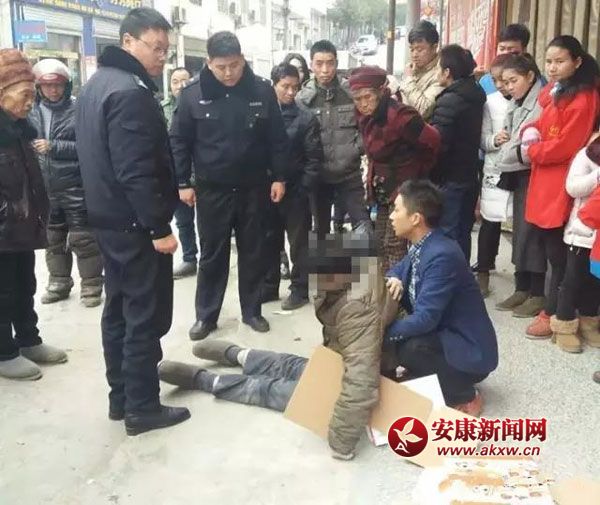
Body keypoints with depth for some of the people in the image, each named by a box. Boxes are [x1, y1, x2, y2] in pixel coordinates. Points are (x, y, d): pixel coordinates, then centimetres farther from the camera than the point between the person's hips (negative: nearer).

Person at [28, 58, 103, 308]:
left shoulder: (78, 111, -8)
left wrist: (54, 147, -19)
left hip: (75, 187, -5)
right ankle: (59, 282, 33)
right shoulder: (32, 113, 5)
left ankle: (91, 286, 16)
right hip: (45, 189, 5)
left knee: (83, 238, 3)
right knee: (53, 239, 17)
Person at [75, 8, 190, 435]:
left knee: (119, 308, 16)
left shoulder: (97, 83, 13)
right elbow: (137, 171, -26)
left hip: (108, 217, 10)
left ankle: (121, 397, 26)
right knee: (146, 315, 0)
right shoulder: (132, 92, -19)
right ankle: (142, 407, 9)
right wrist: (160, 227, -22)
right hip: (135, 223, -10)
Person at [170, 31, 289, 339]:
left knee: (253, 252, 11)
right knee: (212, 254, 8)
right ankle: (205, 315, 20)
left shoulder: (262, 91, -4)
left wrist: (279, 177, 0)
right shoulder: (193, 94, -6)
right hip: (211, 189, -1)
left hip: (253, 188, 1)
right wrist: (183, 183, -4)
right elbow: (179, 141, -2)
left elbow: (277, 138, 2)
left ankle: (252, 310, 25)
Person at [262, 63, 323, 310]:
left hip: (294, 191, -3)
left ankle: (300, 289, 20)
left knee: (299, 242, 7)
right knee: (269, 241, 14)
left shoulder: (306, 118, -5)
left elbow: (314, 159, -7)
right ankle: (268, 286, 28)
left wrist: (302, 189, -12)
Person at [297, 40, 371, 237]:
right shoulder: (302, 98, -4)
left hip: (349, 174, -1)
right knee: (321, 229, 14)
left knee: (363, 224, -3)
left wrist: (356, 149, -7)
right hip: (318, 176, 1)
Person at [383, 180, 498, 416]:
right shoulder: (420, 246, -1)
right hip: (441, 334, 8)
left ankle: (463, 397, -7)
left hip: (469, 352, -8)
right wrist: (393, 280, -10)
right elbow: (398, 271, 14)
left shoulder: (441, 255, -28)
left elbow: (424, 319, -31)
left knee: (409, 347, -32)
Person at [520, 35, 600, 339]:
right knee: (547, 244, 12)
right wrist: (530, 132, -1)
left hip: (562, 186, -9)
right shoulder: (552, 92, 16)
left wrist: (531, 151, -6)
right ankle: (554, 307, 24)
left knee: (558, 251, -1)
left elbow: (565, 146, -19)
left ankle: (554, 314, 11)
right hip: (544, 181, 9)